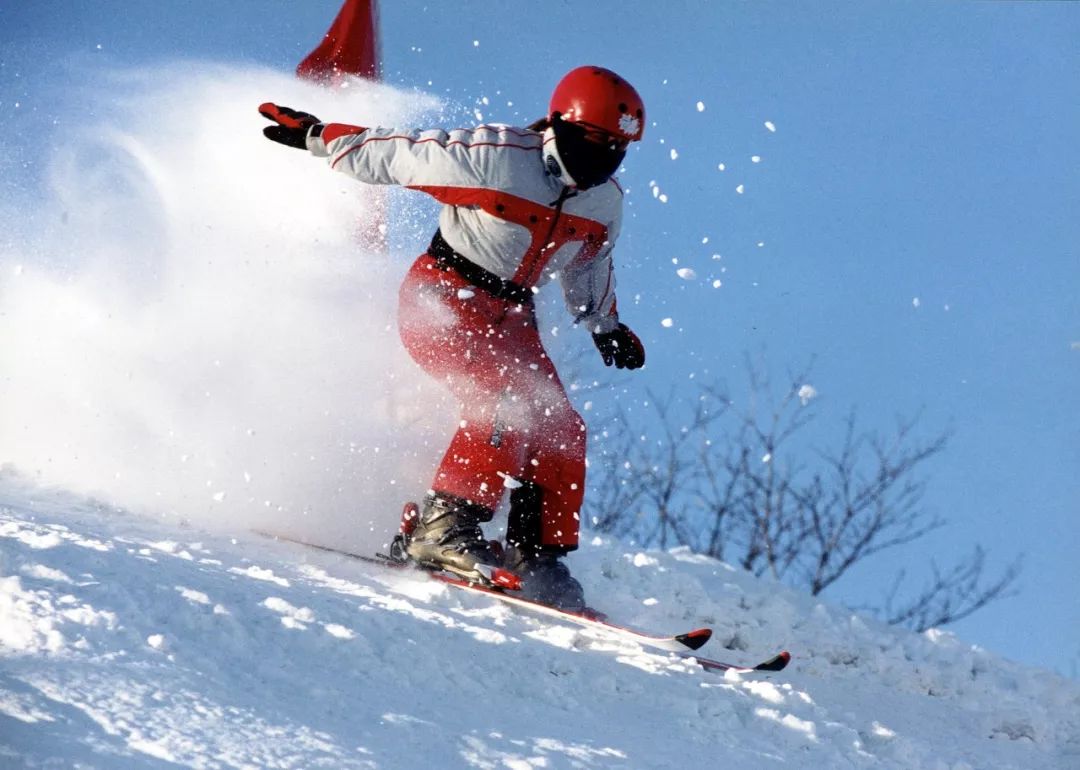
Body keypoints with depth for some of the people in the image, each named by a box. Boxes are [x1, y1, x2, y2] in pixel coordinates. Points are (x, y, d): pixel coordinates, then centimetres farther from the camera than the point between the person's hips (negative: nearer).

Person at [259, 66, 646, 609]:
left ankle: (536, 558, 5)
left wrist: (605, 326, 33)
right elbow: (394, 153, -9)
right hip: (443, 296, -7)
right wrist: (315, 134, -2)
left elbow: (589, 263, 25)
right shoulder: (495, 156, -19)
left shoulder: (604, 203, 2)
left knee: (561, 431, -4)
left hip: (511, 318, 7)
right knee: (510, 398, -29)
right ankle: (445, 526, -29)